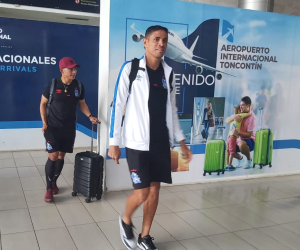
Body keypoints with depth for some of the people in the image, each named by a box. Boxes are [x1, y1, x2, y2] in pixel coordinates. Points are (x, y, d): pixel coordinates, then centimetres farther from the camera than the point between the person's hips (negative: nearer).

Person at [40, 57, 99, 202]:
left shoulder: (79, 86, -2)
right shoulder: (52, 85, -11)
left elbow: (82, 104, 10)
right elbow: (43, 104, 0)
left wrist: (90, 116, -6)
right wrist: (44, 122, -8)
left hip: (69, 128, 3)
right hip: (53, 127, -3)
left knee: (61, 156, 11)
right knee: (53, 156, -8)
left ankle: (54, 182, 30)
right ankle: (49, 188, 6)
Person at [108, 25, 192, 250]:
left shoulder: (168, 73, 9)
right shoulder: (131, 69, -6)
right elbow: (117, 106, -6)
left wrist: (182, 143, 14)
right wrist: (114, 142, -9)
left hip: (161, 143, 5)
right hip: (137, 143, -5)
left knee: (155, 190, 9)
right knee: (142, 192, -5)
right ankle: (125, 221, 27)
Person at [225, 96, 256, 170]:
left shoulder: (252, 117, -19)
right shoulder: (239, 113, 0)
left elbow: (249, 135, -20)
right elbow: (226, 121, -4)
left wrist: (238, 133, -37)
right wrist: (233, 117, -24)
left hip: (249, 141, -7)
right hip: (239, 140, 7)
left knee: (241, 144, -39)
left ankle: (249, 160, -7)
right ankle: (240, 158, 19)